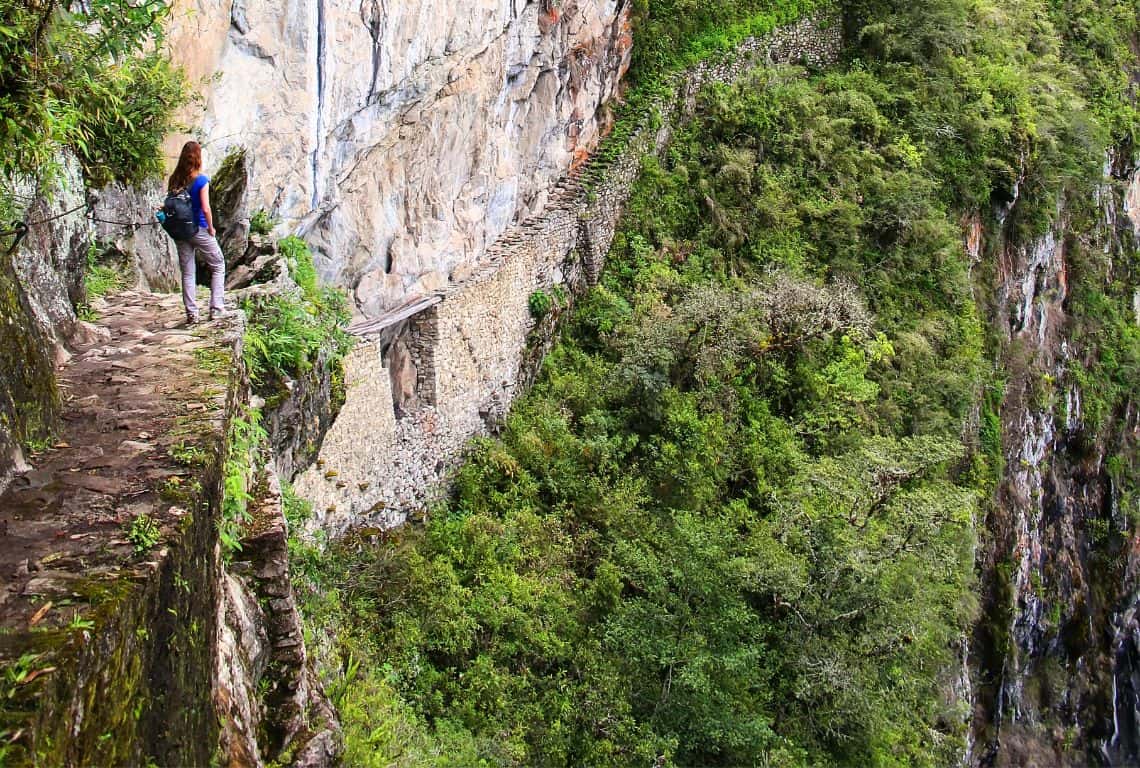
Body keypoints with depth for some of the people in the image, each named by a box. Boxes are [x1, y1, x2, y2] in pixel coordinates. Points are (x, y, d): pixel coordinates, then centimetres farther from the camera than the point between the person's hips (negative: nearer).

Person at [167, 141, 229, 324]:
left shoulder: (174, 180, 0)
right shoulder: (201, 180, -13)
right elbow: (206, 208, -18)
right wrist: (211, 227, -6)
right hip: (199, 230, -4)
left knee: (187, 273, 10)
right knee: (218, 267, 11)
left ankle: (191, 313, 9)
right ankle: (216, 308, 4)